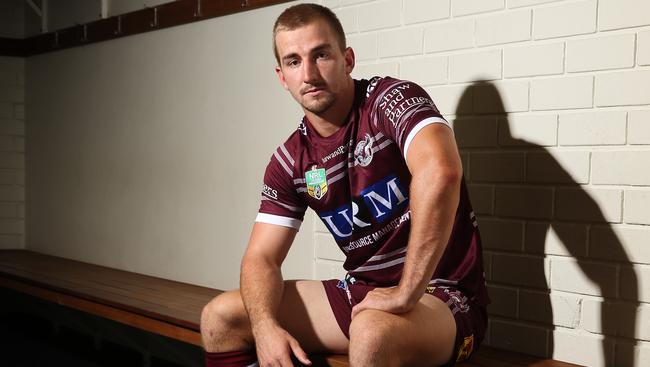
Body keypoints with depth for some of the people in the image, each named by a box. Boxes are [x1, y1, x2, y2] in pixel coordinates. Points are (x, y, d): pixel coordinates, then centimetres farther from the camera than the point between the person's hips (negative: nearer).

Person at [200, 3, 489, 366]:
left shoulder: (392, 99, -15)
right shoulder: (291, 161, 3)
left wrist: (405, 294, -32)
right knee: (221, 317, 0)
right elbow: (262, 258, 4)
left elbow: (439, 172, -35)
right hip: (362, 292, 6)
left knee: (372, 334, -39)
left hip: (444, 295, -6)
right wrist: (265, 327, -18)